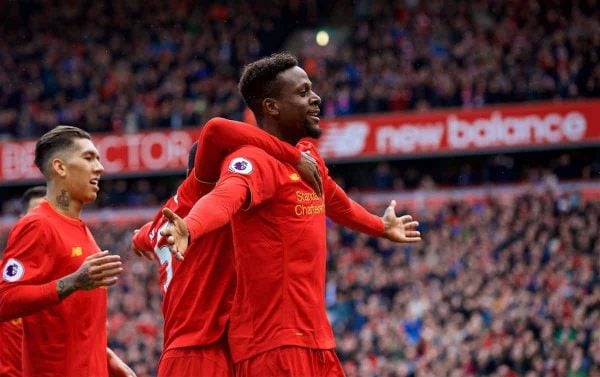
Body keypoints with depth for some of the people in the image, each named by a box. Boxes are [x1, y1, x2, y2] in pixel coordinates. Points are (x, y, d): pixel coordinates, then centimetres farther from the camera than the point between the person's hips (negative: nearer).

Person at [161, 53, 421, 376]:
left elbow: (337, 204, 34)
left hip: (315, 337, 9)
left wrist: (382, 228, 53)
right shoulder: (256, 160, -15)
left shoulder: (308, 156, 13)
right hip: (274, 344, -9)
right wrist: (189, 229, -59)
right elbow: (223, 198, -38)